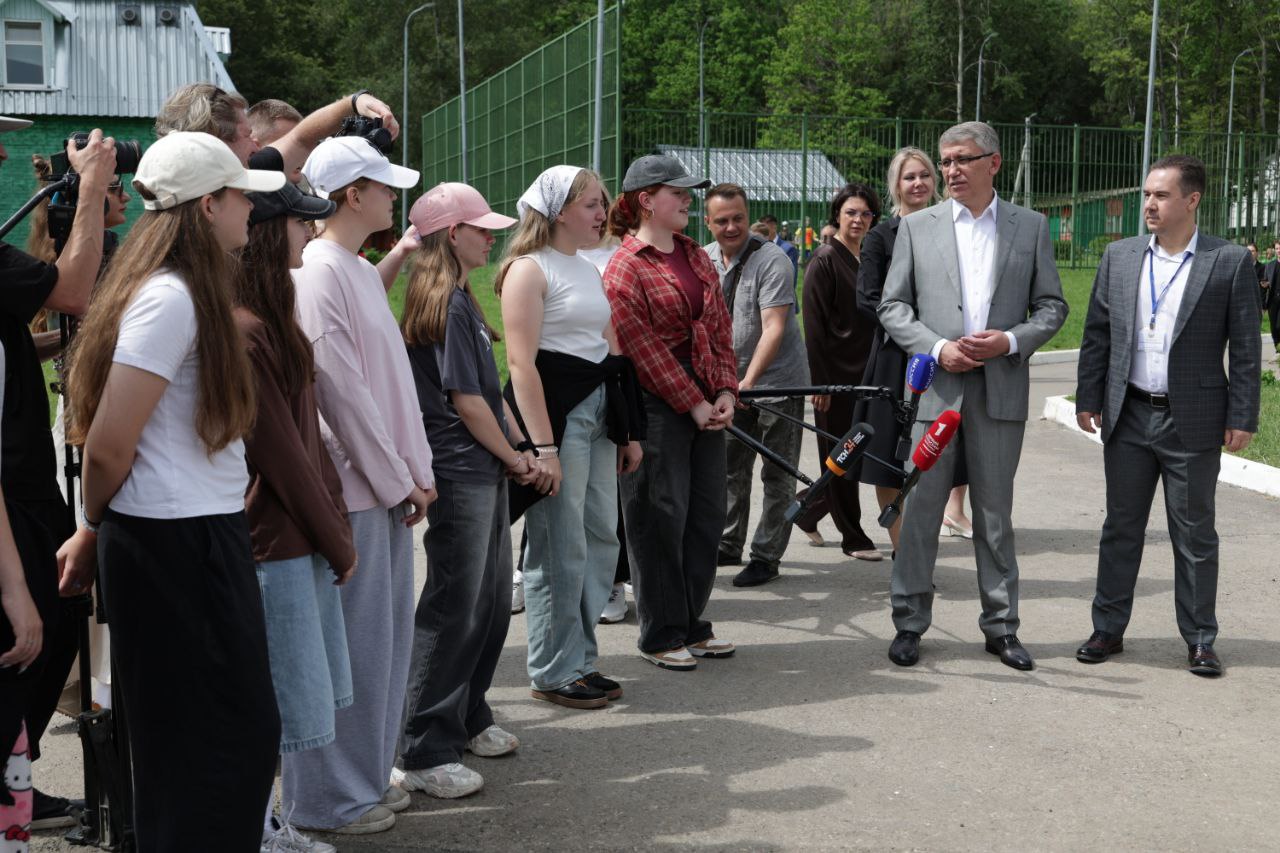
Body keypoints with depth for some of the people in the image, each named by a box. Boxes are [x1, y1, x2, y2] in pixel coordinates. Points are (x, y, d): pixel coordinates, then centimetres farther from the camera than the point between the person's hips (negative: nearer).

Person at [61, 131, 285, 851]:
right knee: (230, 737, -2)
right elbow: (107, 444, -18)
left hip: (201, 535, 10)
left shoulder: (189, 292, 12)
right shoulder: (170, 297, -17)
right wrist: (94, 531, -2)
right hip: (179, 543, -10)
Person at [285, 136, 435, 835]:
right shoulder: (317, 272, -14)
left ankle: (368, 775, 28)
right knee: (351, 643, -1)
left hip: (389, 487, 9)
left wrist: (416, 473, 9)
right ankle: (331, 796, 12)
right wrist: (397, 482, -11)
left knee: (387, 634, 15)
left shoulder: (363, 272, 15)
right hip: (352, 489, -9)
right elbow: (342, 390, -17)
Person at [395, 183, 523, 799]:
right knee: (454, 609, -6)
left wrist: (520, 445, 11)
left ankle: (469, 719, 30)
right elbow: (466, 400, -16)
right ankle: (425, 754, 1)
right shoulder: (448, 304, -15)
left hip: (485, 474, 10)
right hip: (460, 475, -10)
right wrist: (512, 457, -4)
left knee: (492, 602, 16)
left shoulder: (461, 300, 15)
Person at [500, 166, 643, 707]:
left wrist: (626, 430, 19)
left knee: (601, 540, 10)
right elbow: (521, 363, -16)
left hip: (598, 413, 9)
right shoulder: (529, 269, -8)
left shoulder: (588, 271, 19)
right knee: (560, 550, -3)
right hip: (555, 412, -9)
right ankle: (553, 672, 8)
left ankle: (580, 660, 22)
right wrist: (542, 447, -22)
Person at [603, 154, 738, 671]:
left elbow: (721, 330, 13)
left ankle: (692, 624, 24)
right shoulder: (624, 268, -8)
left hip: (706, 403, 7)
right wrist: (694, 404, -13)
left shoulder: (698, 257, 15)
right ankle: (660, 635, 11)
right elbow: (645, 350, -13)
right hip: (656, 407, -7)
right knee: (661, 517, -1)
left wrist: (725, 392, 0)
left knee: (707, 513, 10)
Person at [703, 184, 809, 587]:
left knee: (777, 477, 0)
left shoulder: (771, 260, -17)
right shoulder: (703, 260, 2)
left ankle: (766, 556, 8)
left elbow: (774, 328, -24)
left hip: (778, 380, -6)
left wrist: (749, 380, -31)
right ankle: (728, 545, 27)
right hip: (731, 381, 6)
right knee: (731, 468, 14)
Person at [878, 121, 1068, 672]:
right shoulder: (917, 227, 5)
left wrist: (1011, 341, -10)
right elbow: (892, 306, 4)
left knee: (995, 513, 8)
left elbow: (1052, 306, 8)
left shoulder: (1031, 227, 7)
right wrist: (937, 348, -11)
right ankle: (909, 623, 11)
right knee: (920, 509, 1)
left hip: (1001, 389, 1)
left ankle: (1001, 626, 18)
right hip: (935, 387, 0)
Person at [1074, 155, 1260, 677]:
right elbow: (1096, 334, 9)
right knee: (1121, 528, 11)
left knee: (1195, 535, 7)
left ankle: (1200, 640, 18)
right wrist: (1088, 399, 5)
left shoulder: (1230, 262, -5)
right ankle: (1108, 629, 22)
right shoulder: (1119, 257, 5)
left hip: (1193, 422, -3)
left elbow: (1245, 347, -4)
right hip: (1129, 417, 3)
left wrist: (1242, 419, -7)